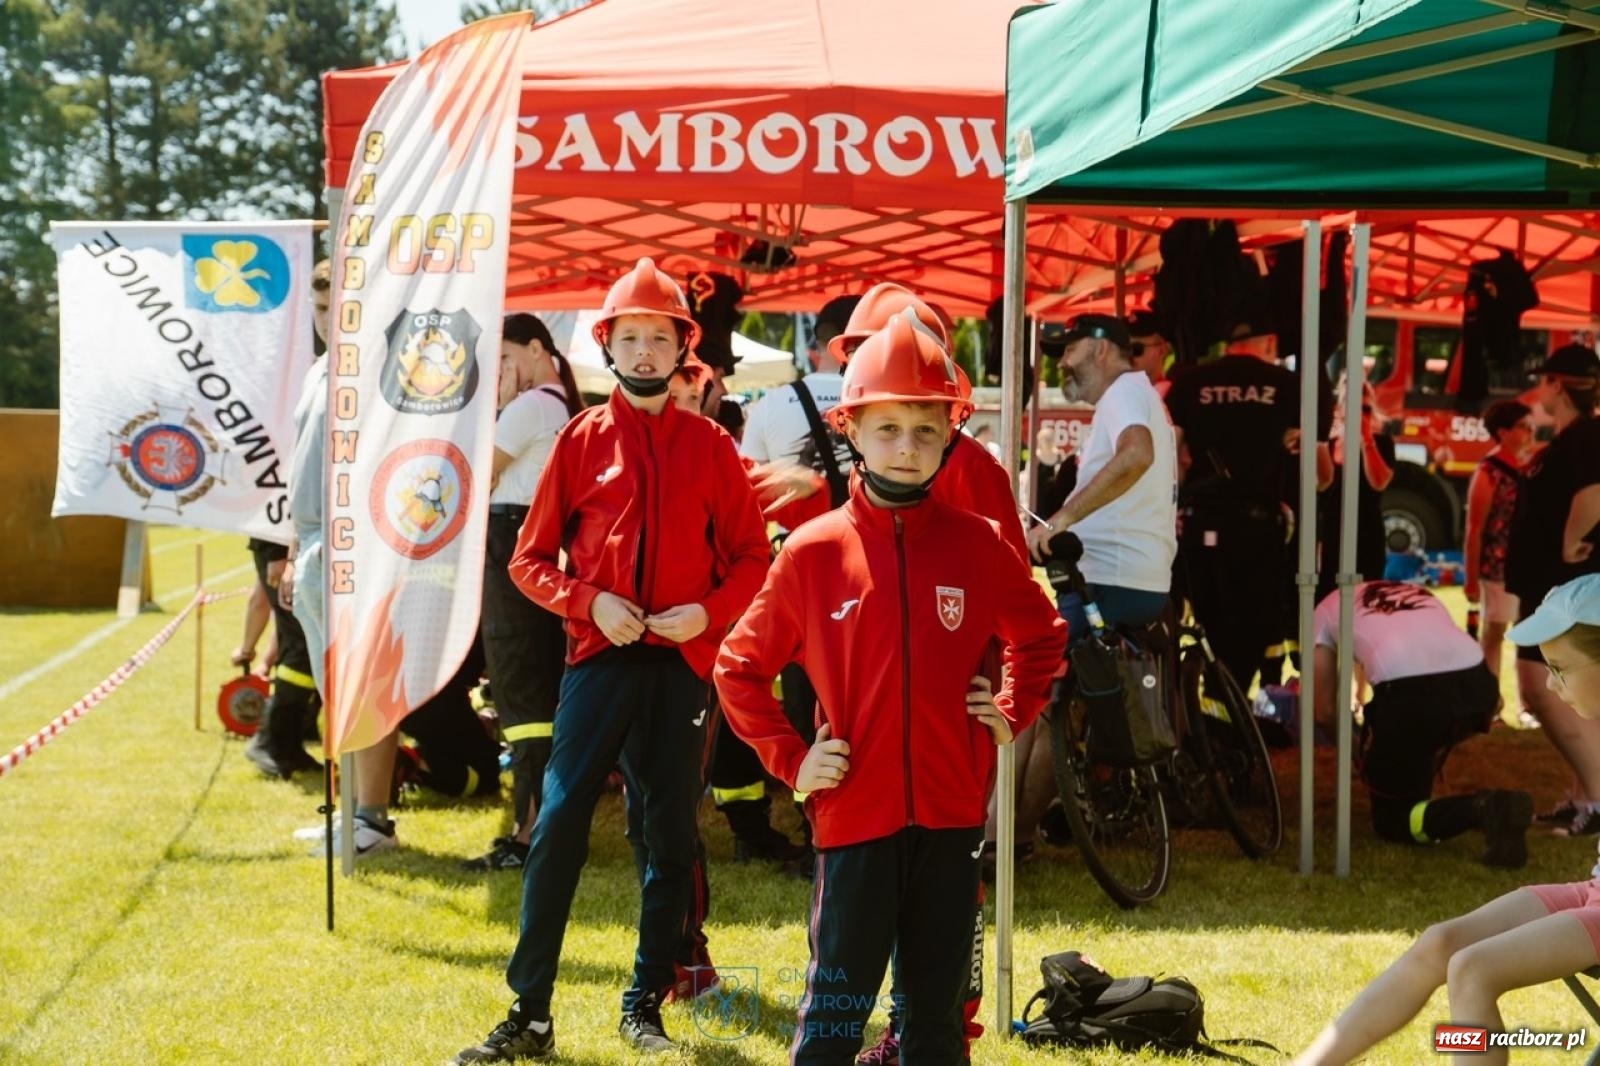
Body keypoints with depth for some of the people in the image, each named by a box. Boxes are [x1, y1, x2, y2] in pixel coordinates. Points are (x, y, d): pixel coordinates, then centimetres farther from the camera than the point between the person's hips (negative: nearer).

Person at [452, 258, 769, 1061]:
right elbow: (531, 558, 6)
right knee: (557, 827, -7)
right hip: (599, 658, -1)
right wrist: (590, 601, -11)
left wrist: (706, 611, -11)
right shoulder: (582, 440, 4)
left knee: (671, 837, 5)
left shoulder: (710, 446, 5)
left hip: (681, 662, 1)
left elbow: (750, 558, 7)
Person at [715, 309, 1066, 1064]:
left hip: (949, 816, 2)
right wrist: (790, 760, -1)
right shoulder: (812, 552, -3)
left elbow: (1040, 634, 20)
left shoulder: (978, 546, 2)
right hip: (854, 813, -2)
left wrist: (1012, 713, 7)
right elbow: (739, 667, 6)